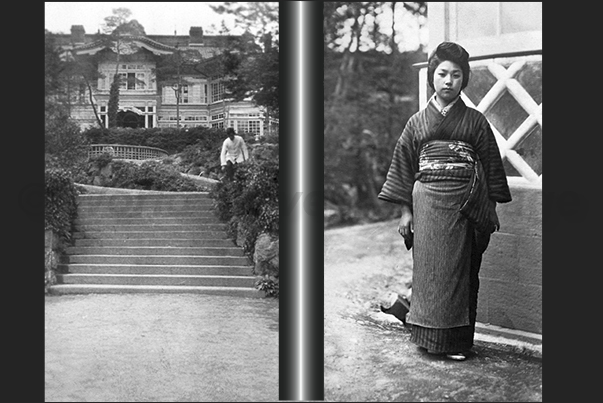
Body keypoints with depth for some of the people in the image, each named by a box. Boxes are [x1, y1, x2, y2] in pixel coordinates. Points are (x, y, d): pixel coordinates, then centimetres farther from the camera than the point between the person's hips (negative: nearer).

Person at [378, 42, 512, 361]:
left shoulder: (475, 121, 8)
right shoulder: (418, 122, 9)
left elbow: (490, 164, 8)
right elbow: (404, 164, 8)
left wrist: (491, 208, 3)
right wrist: (405, 210, 3)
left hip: (464, 204, 0)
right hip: (427, 202, 0)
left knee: (459, 271, 1)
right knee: (428, 269, -1)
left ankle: (457, 340, 9)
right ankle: (429, 336, 9)